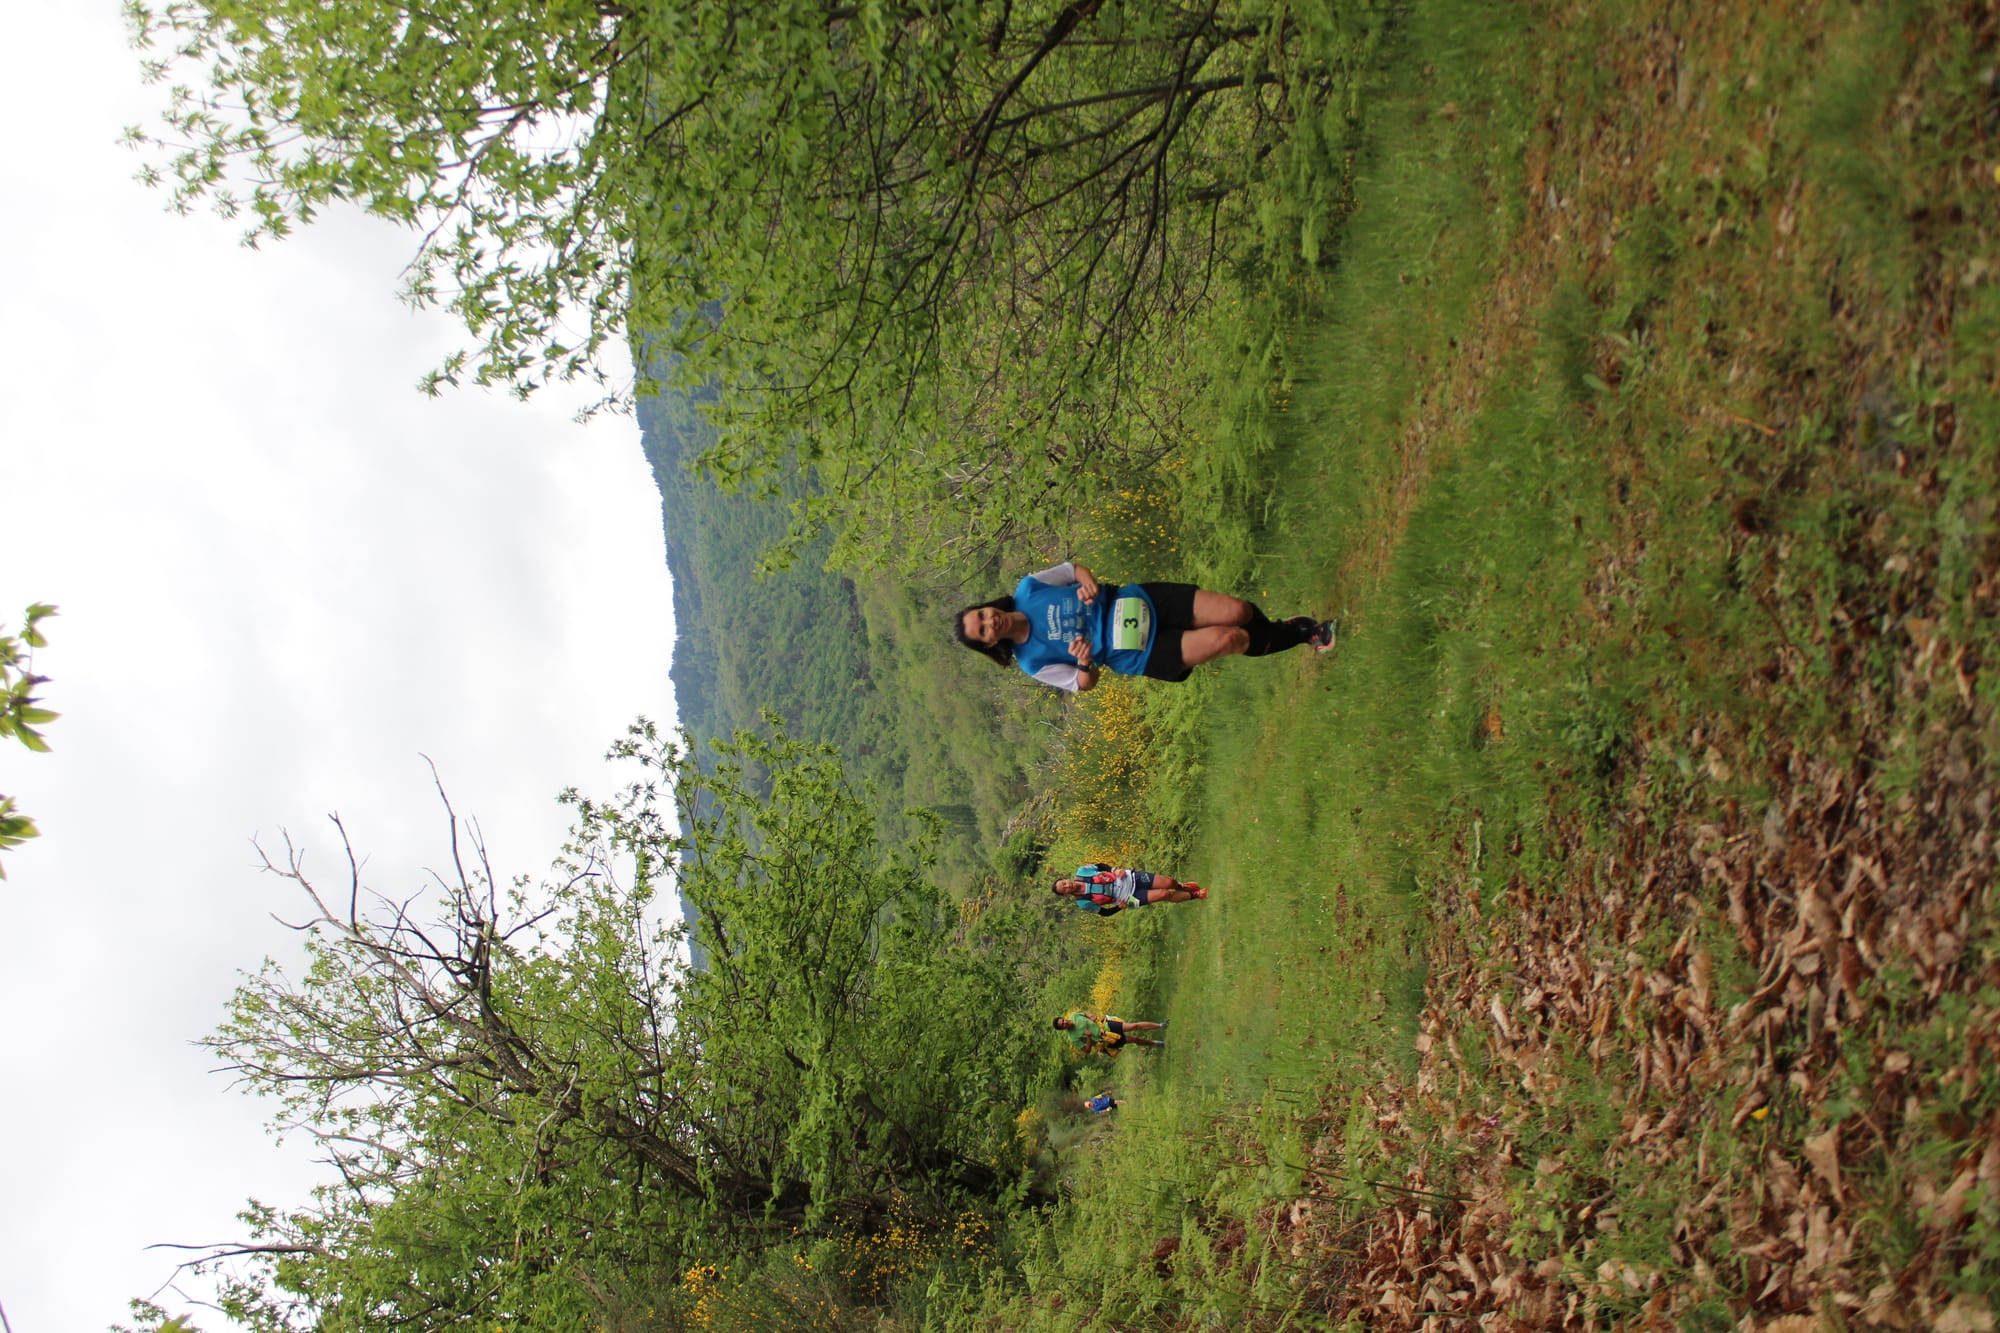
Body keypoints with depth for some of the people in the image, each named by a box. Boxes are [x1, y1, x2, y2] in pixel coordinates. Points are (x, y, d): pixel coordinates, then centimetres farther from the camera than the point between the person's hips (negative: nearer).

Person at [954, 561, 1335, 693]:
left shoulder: (1027, 590, -3)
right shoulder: (1033, 662, -9)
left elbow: (1075, 567, 8)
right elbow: (1083, 684, -5)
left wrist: (1089, 585, -15)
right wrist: (1084, 662, -29)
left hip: (1135, 601, 3)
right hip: (1139, 654, -3)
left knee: (1235, 611, -13)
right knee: (1227, 639, -19)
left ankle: (1274, 630, 22)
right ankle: (1294, 636, 11)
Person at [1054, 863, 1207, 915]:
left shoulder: (1081, 871, -9)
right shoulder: (1084, 903, -14)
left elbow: (1100, 866, 7)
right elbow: (1104, 912, -2)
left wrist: (1115, 869, -10)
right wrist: (1119, 907, -17)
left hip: (1131, 878, 3)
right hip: (1129, 897, -3)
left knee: (1167, 883, -6)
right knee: (1164, 895, -16)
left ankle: (1180, 885, 34)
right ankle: (1194, 895, 12)